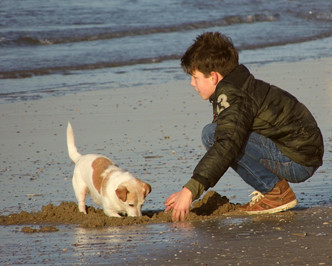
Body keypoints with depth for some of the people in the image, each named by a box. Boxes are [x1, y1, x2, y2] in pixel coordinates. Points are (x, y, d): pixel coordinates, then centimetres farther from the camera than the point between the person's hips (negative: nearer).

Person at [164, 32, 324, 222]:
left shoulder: (231, 96, -16)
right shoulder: (236, 88, 16)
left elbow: (227, 144, -31)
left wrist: (191, 189, -34)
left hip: (298, 161, -10)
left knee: (212, 134, -18)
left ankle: (275, 191, -14)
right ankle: (272, 188, 11)